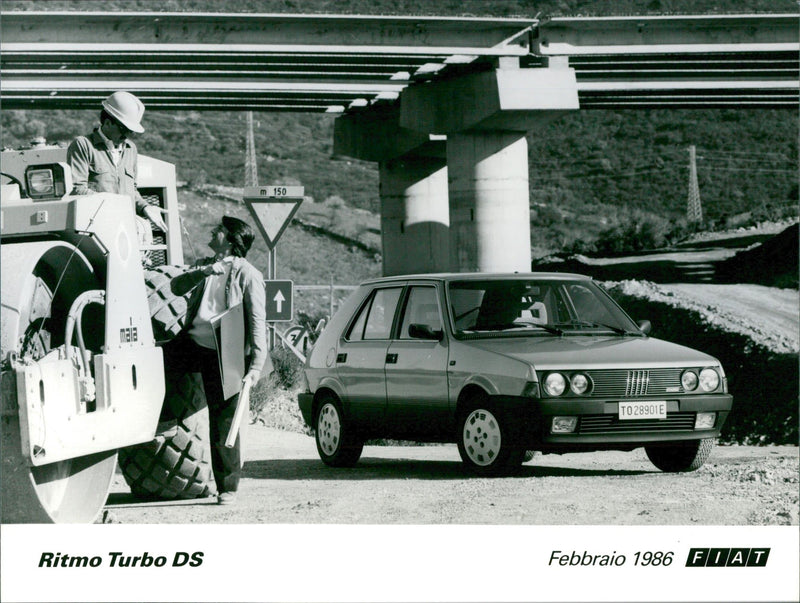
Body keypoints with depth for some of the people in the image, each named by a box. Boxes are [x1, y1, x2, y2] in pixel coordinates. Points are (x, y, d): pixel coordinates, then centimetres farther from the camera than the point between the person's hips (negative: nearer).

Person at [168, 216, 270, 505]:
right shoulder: (204, 266, 15)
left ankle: (227, 487, 6)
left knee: (223, 421, -2)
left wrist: (256, 364, -18)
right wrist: (204, 273, -17)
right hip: (191, 342, 6)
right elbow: (177, 286, 1)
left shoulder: (247, 275, -4)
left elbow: (257, 322, -9)